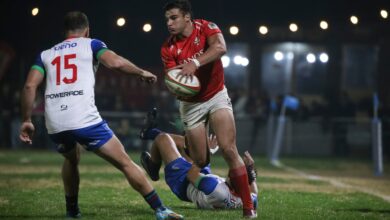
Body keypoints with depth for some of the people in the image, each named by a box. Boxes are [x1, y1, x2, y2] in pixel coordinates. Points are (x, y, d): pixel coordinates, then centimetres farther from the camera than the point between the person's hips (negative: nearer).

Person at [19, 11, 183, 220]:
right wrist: (142, 72, 9)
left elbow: (30, 86, 9)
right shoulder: (90, 44, 14)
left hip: (55, 124, 4)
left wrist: (26, 120, 13)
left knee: (71, 160, 34)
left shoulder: (46, 54, 22)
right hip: (84, 120, -4)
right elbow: (115, 62, -5)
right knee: (125, 163, 1)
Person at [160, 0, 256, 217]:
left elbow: (220, 47, -33)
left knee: (229, 150, -15)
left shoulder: (205, 28, -13)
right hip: (191, 105, 2)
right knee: (201, 161, 0)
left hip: (217, 96, -2)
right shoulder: (168, 49, -8)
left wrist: (195, 63, -46)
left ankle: (248, 207, -12)